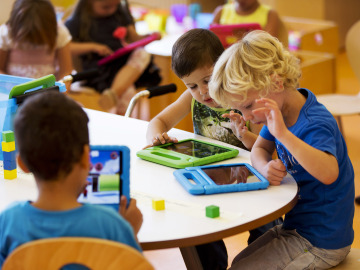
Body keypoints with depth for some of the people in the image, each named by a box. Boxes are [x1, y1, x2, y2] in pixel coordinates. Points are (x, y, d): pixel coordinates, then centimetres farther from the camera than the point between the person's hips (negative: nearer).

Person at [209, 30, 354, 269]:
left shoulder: (315, 124, -28)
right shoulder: (280, 113, 0)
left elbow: (329, 173, -45)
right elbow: (259, 149, 11)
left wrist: (283, 135, -52)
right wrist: (266, 167, -14)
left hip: (321, 243, -9)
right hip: (297, 227, 9)